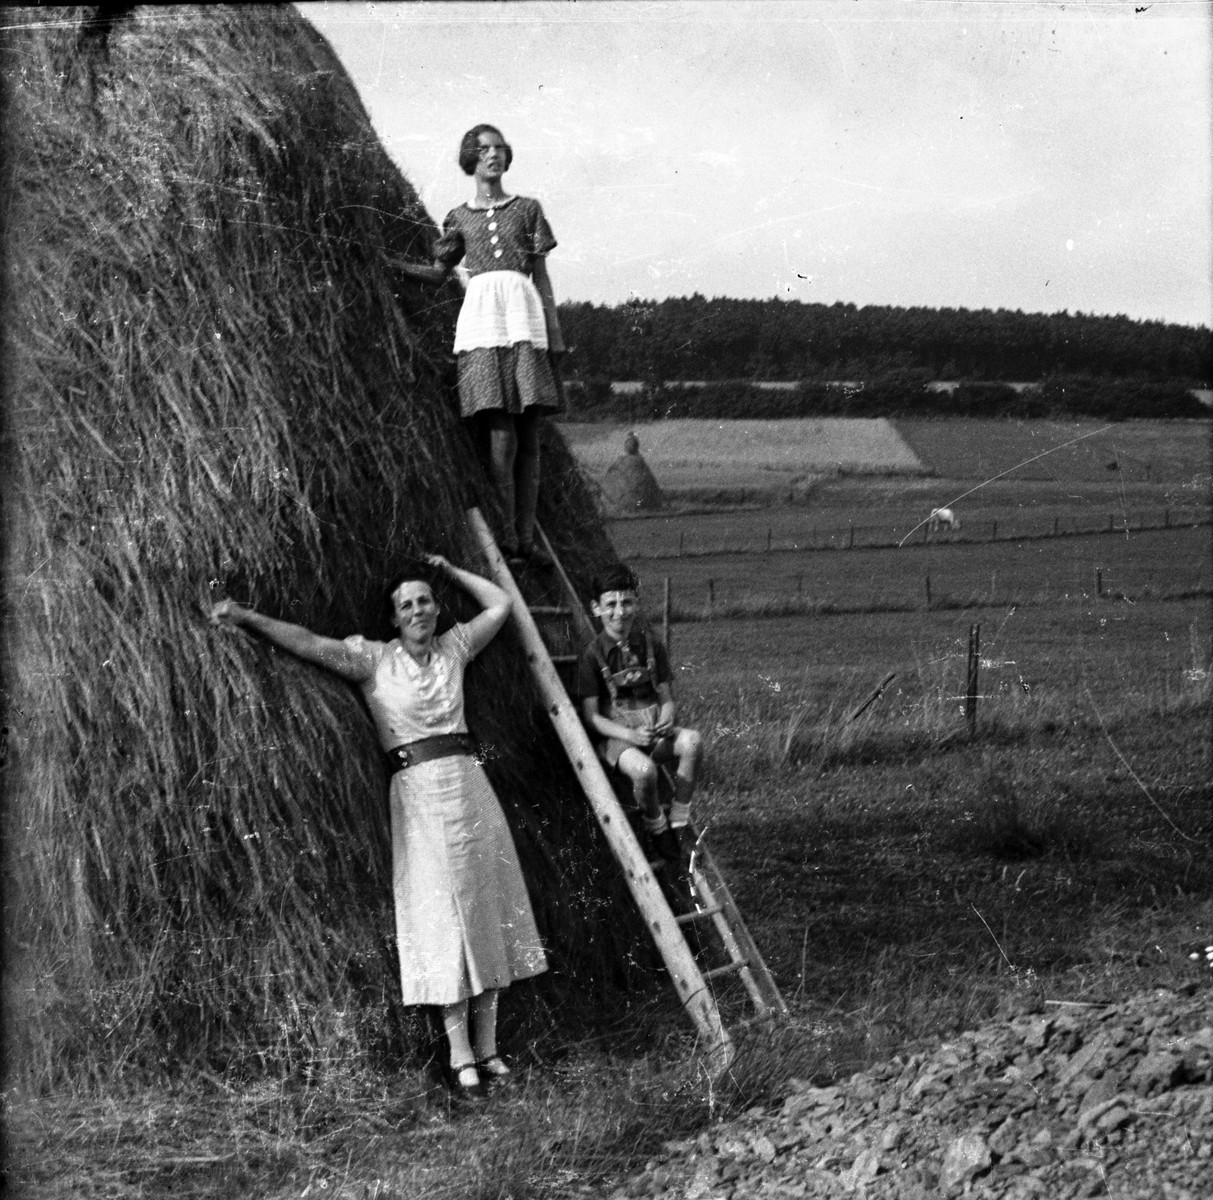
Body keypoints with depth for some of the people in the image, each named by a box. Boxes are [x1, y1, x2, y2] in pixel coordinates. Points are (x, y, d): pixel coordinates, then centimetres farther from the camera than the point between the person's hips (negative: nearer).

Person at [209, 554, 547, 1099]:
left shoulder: (453, 648, 11)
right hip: (417, 792, -4)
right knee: (442, 918, -5)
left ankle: (487, 1049, 12)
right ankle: (460, 1057, 0)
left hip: (468, 783, 4)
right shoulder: (373, 658, 0)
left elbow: (500, 604, 20)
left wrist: (449, 571, 18)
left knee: (486, 911, 5)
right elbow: (309, 643, -11)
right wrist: (247, 618, -22)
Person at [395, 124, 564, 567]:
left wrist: (555, 334, 6)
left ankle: (526, 538, 1)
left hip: (525, 318, 1)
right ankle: (508, 539, -10)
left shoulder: (526, 209, 15)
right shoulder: (460, 217, 17)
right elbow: (438, 272, 22)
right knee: (502, 435, -12)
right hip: (483, 317, -1)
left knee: (529, 439, -2)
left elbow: (542, 277, 12)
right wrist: (389, 262, 9)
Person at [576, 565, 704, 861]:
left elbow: (668, 700, 11)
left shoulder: (650, 646, 9)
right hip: (615, 735, -4)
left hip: (654, 729, 4)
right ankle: (657, 830, -5)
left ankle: (677, 823, -16)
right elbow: (591, 715, -4)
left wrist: (666, 721, -14)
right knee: (644, 769, -36)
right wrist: (630, 735, -19)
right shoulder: (593, 654, -2)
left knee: (692, 740, -29)